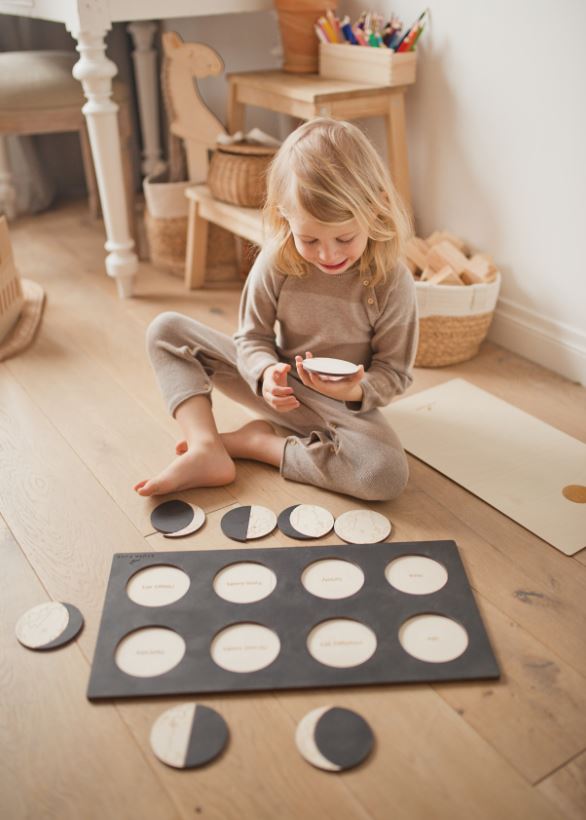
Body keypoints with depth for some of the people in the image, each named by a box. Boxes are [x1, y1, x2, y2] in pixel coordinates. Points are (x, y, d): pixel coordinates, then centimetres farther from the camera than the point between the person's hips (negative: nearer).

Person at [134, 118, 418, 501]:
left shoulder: (392, 282, -20)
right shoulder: (276, 262, -16)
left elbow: (394, 372, -10)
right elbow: (253, 337, -5)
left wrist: (356, 391, -32)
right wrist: (266, 372, -28)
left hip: (345, 404, -2)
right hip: (279, 387, 3)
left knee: (388, 475, -34)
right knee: (166, 330, -6)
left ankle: (255, 441, -16)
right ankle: (207, 450, -22)